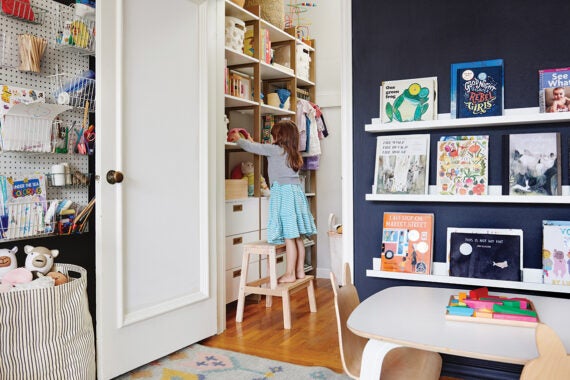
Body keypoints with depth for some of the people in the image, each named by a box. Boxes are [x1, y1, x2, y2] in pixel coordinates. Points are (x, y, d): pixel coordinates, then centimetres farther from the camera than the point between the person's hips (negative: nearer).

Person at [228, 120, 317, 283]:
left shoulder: (275, 150, -6)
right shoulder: (293, 153, 17)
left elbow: (252, 148, 0)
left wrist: (237, 138, 18)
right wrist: (251, 141, 36)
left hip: (284, 194, -9)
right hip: (295, 192, 9)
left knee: (289, 238, -6)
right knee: (297, 237, 11)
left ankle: (290, 274, 0)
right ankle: (300, 270, 19)